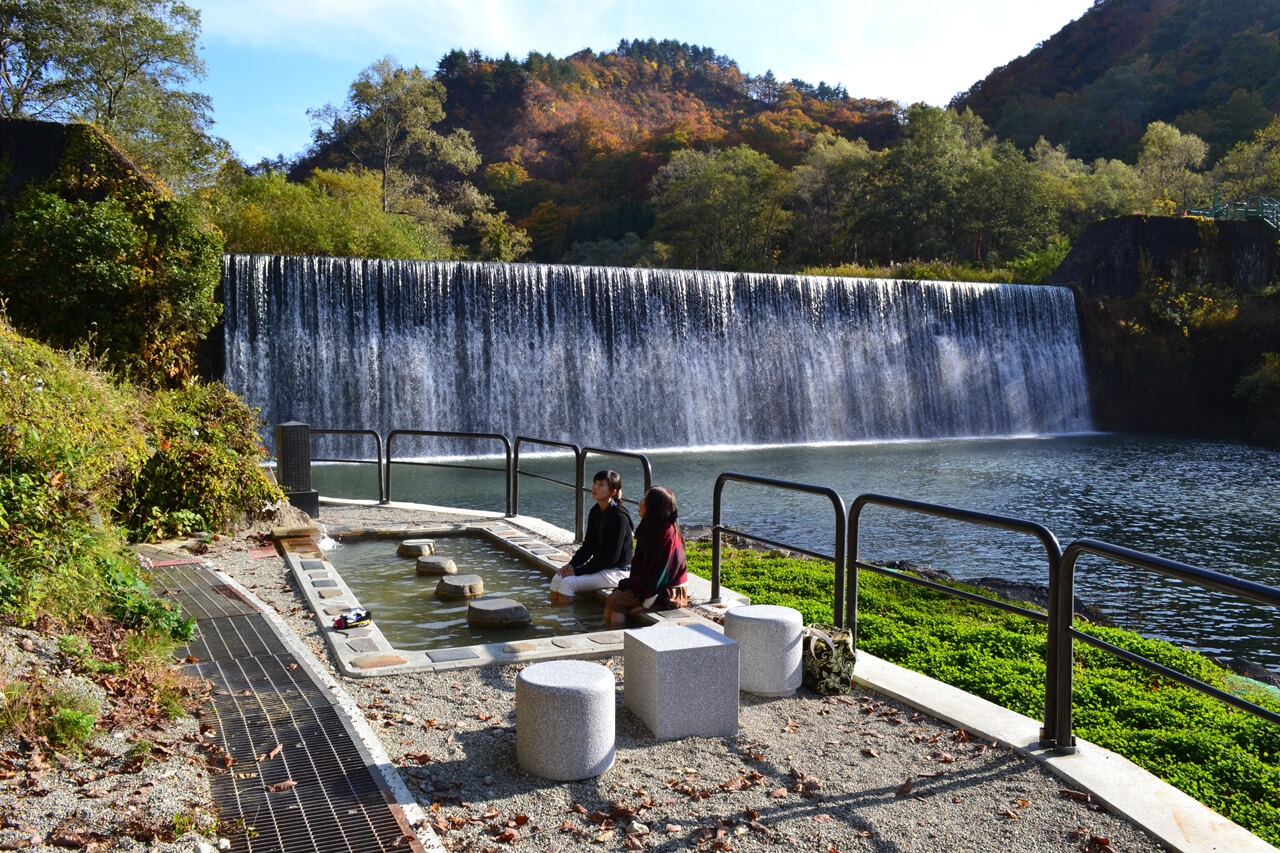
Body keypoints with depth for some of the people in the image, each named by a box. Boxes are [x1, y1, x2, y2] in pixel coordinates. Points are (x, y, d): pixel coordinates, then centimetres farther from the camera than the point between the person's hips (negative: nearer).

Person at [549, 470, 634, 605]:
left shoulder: (619, 516, -19)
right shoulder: (595, 512, 7)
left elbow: (611, 556, -21)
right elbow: (588, 547, 12)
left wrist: (578, 571, -19)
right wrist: (571, 565, -5)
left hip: (616, 571, -8)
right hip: (599, 565, 8)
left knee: (568, 583, -21)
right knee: (557, 579, -7)